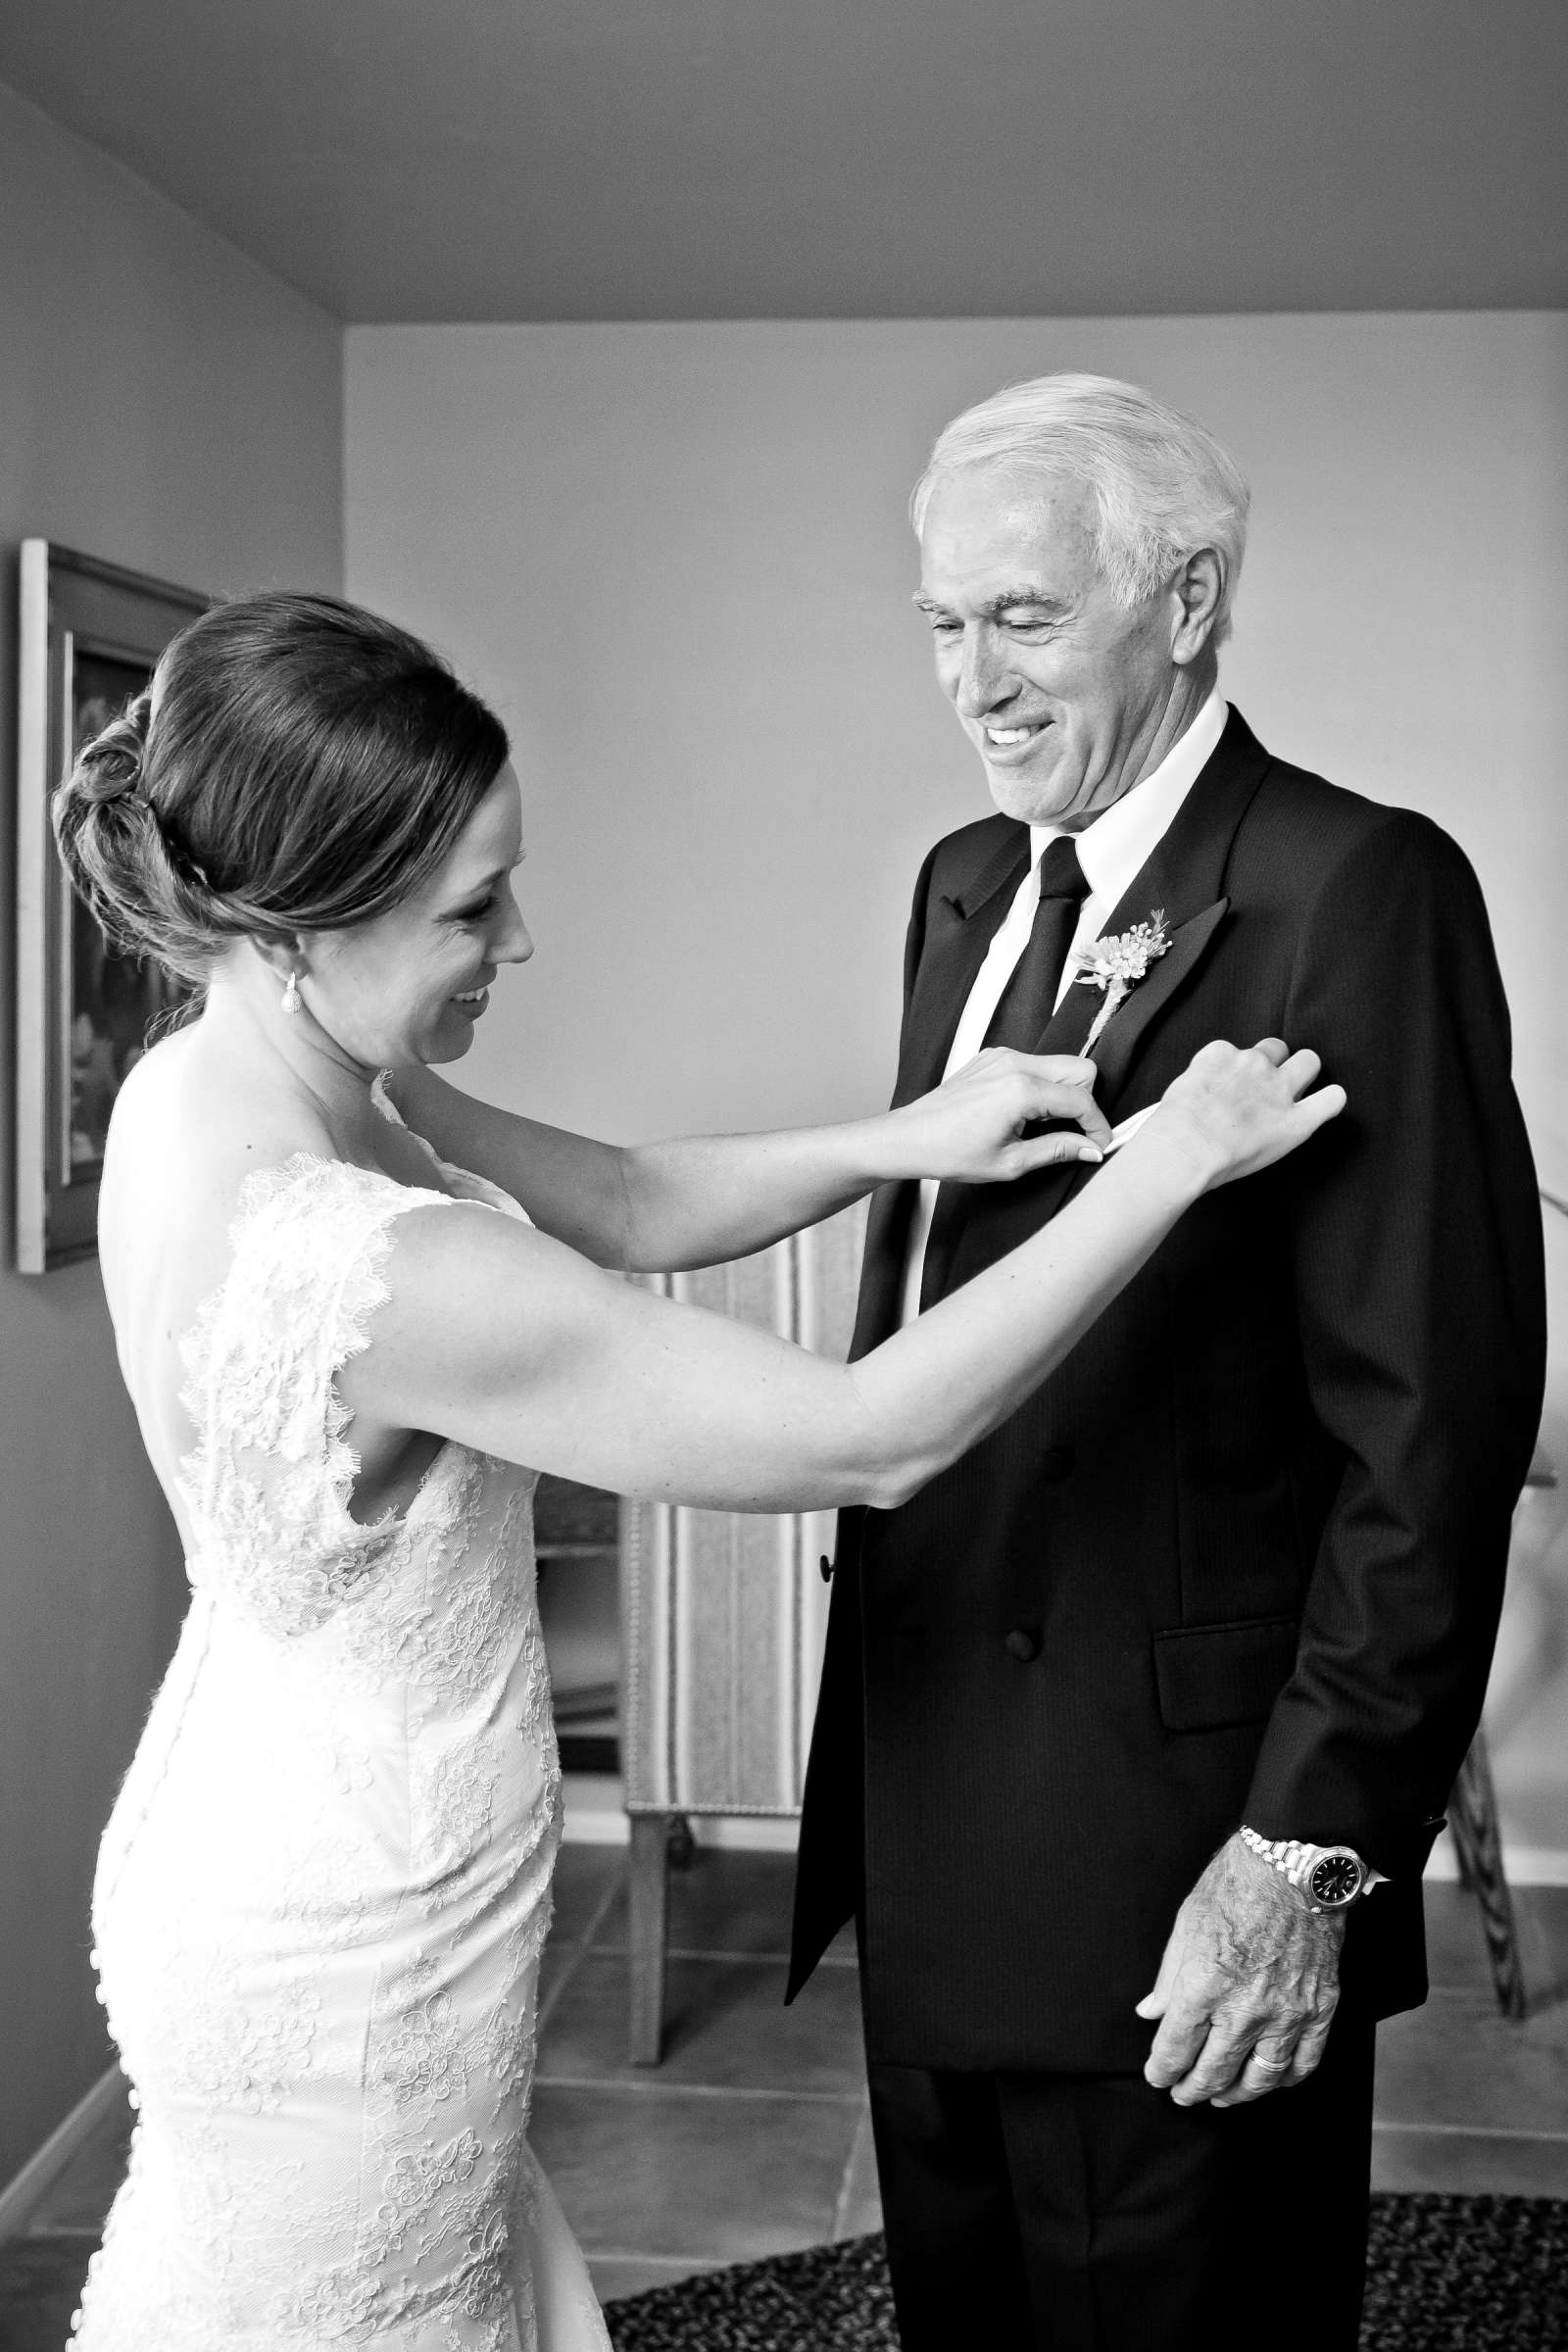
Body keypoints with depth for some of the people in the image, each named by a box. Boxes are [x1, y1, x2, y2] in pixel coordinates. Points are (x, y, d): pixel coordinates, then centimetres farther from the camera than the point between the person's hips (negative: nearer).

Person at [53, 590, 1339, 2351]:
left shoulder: (217, 1083, -7)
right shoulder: (365, 1269, -35)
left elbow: (626, 1207, 4)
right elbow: (873, 1440, -28)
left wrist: (900, 1139, -10)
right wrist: (1170, 1160, -21)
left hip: (261, 1862, 8)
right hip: (347, 1972, -8)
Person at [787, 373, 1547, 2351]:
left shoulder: (1356, 892, -14)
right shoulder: (968, 884, 10)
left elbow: (1436, 1422, -17)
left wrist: (1313, 1851, -17)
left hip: (1172, 1846, -7)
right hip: (929, 1821, 7)